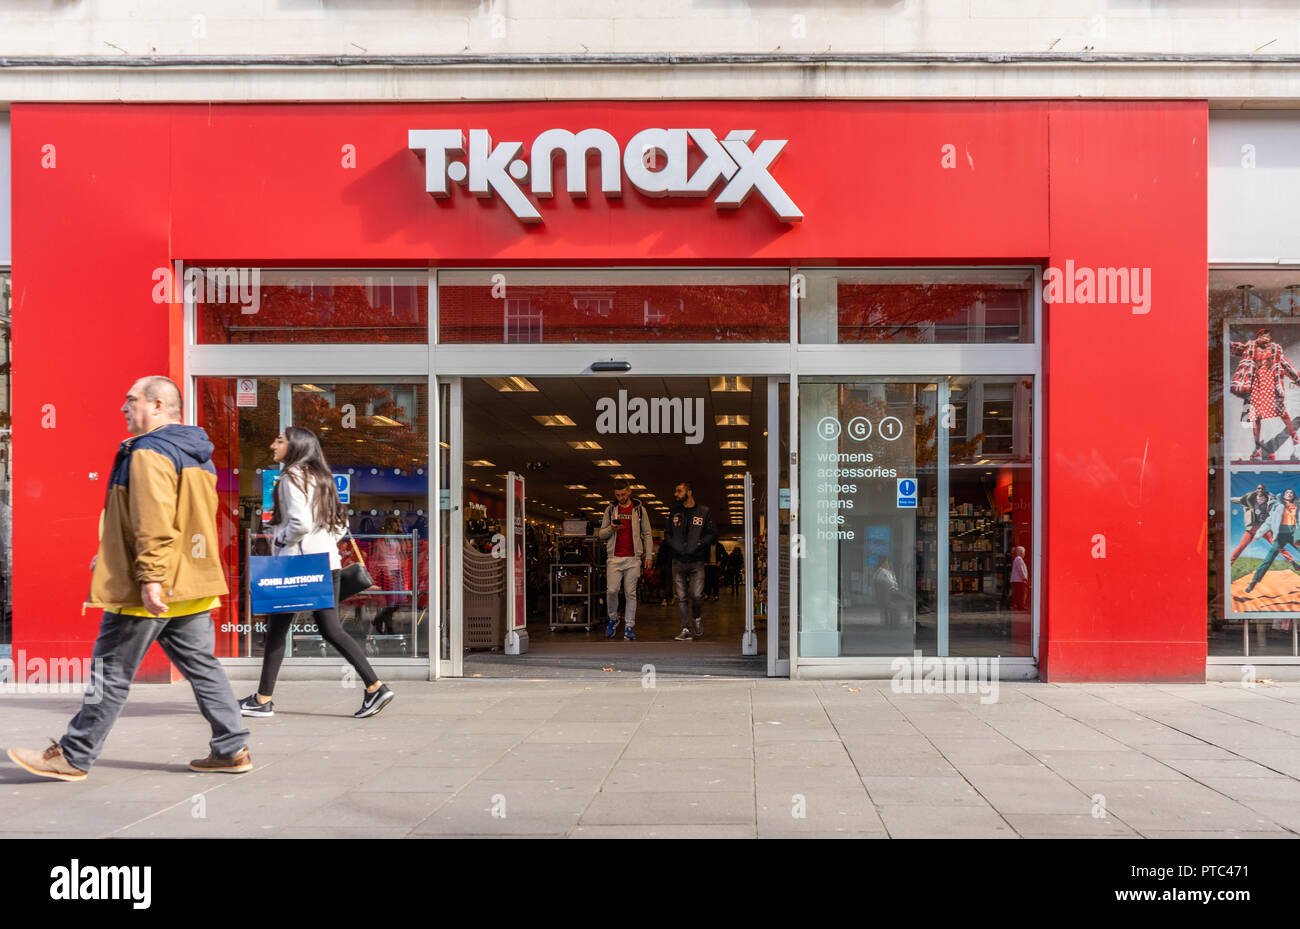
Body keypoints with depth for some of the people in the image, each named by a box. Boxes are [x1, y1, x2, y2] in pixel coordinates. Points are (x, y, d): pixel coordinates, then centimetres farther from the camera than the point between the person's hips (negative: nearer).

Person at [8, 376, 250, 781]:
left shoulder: (149, 453, -13)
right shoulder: (197, 455, 16)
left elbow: (154, 521, -24)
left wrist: (150, 576, -26)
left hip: (151, 589, -9)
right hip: (192, 583, 9)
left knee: (111, 672, 1)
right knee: (202, 666, 10)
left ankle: (73, 757, 12)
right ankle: (232, 748, 10)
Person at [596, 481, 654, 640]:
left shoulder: (639, 509, 9)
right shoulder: (610, 509, 10)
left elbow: (647, 534, 10)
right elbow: (601, 534, 11)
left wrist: (648, 555, 2)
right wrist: (611, 529, -10)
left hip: (633, 558, 0)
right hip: (614, 557, 0)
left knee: (630, 593, 0)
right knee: (611, 590, -11)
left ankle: (629, 627, 6)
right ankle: (613, 619, 12)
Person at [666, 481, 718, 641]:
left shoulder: (704, 512, 3)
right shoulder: (675, 512, 12)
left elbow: (713, 534, 1)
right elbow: (667, 534, 18)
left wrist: (699, 545, -13)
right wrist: (674, 546, -2)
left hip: (697, 561, -3)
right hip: (678, 561, 3)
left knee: (696, 595, -11)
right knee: (681, 597, 0)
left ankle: (697, 618, 18)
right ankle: (685, 630, 5)